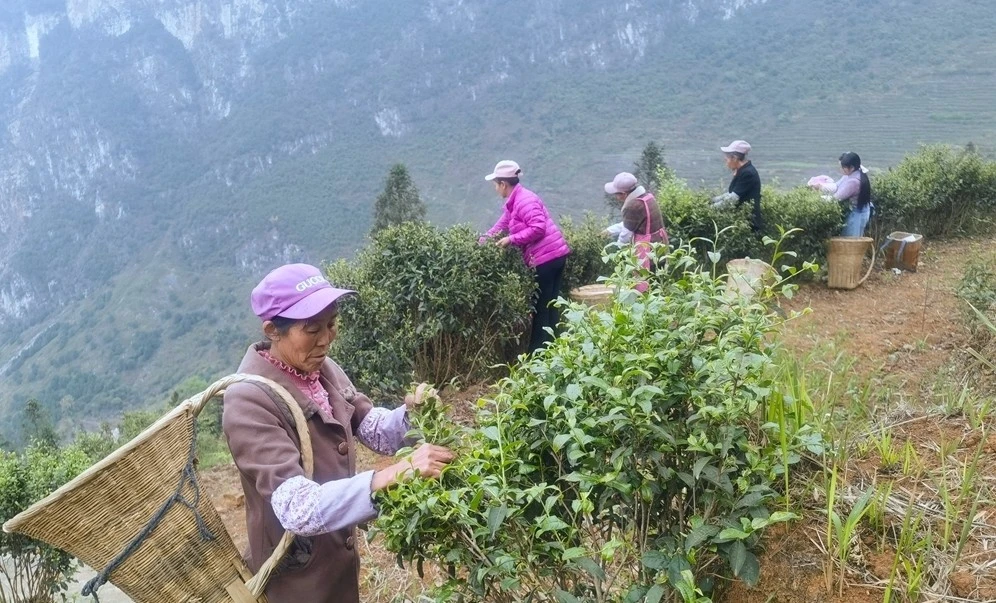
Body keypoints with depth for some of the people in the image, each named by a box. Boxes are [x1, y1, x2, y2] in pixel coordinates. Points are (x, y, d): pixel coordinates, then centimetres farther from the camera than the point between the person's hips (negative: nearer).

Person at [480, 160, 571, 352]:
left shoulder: (524, 200, -14)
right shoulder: (513, 203, 17)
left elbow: (538, 228, -24)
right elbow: (501, 225, 25)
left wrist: (511, 239, -19)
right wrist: (483, 240, 21)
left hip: (547, 257, -10)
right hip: (554, 255, 10)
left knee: (540, 309, -2)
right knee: (549, 307, 13)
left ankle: (537, 354, 6)